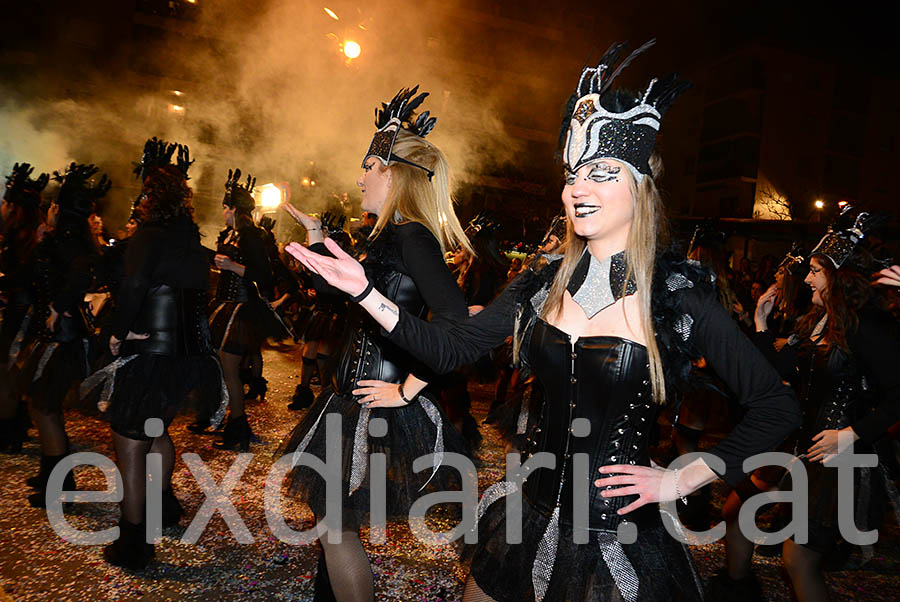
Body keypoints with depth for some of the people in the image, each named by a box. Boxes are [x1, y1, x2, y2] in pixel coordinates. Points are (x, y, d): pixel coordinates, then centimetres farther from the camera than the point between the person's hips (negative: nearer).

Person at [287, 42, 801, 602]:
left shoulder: (680, 294, -14)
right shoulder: (545, 284, -1)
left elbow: (778, 406, -8)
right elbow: (448, 348, -3)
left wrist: (680, 479, -12)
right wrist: (364, 290, -10)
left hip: (622, 536, -4)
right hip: (535, 519, 4)